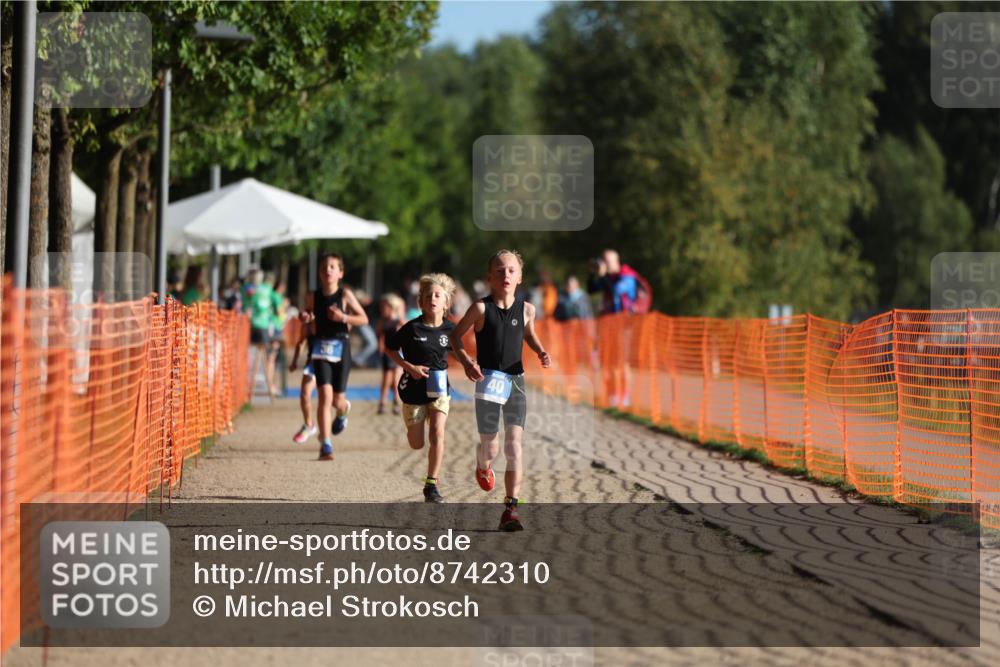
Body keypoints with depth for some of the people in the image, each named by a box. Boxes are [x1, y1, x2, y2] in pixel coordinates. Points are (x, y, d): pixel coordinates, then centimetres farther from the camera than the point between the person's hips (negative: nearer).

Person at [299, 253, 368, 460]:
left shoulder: (345, 294, -5)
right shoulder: (314, 296, 2)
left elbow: (364, 319, -4)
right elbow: (309, 314, 19)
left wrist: (344, 317, -19)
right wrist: (305, 318, -4)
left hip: (341, 348, -1)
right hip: (320, 348, 1)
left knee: (337, 400, 6)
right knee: (325, 396, -13)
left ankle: (343, 411, 46)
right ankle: (325, 445, -12)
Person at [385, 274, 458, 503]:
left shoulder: (450, 328, -5)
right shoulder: (412, 328, -13)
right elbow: (389, 348, -2)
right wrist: (409, 367, -14)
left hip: (439, 388, 1)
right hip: (413, 388, -1)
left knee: (437, 432, -18)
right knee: (416, 444, 8)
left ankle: (431, 485, -10)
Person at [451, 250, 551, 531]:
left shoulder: (526, 309, 0)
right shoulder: (481, 308, -9)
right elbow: (456, 335, 3)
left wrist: (541, 352, 1)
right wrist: (466, 361, -13)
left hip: (515, 382, 1)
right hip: (487, 381, -1)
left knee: (514, 444, -12)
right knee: (490, 448, 5)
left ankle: (510, 508, -12)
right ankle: (483, 466, 44)